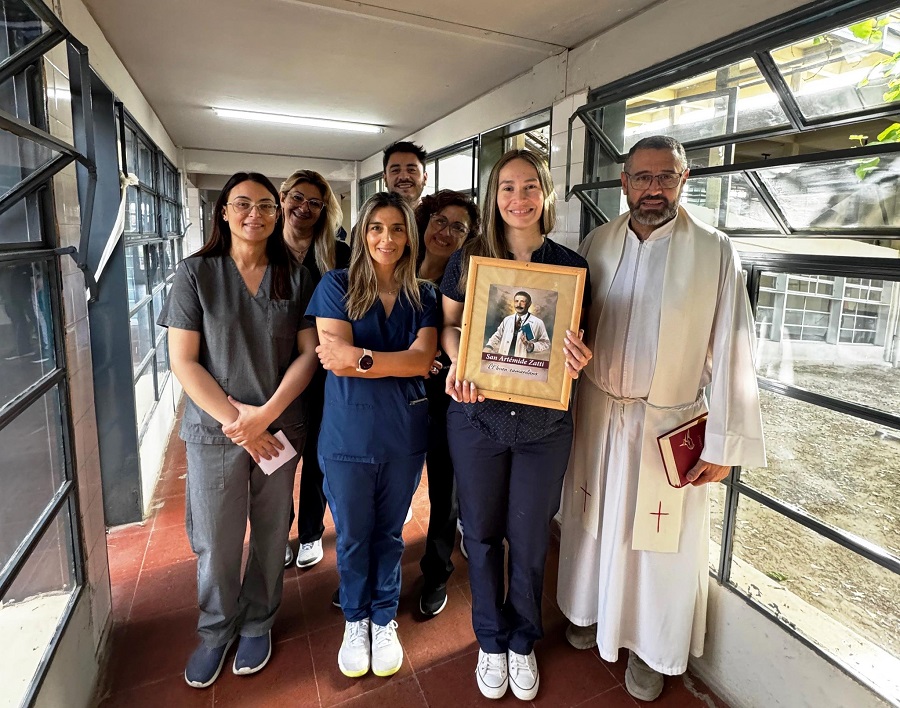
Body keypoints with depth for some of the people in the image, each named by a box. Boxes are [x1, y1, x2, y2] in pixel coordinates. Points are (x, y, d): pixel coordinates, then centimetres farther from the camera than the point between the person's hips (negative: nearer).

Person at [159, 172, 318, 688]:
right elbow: (183, 361, -6)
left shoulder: (295, 277, 1)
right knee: (216, 542, 11)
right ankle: (216, 631, 38)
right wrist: (235, 420, -12)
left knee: (271, 535, 13)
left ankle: (258, 624, 38)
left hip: (279, 427, 1)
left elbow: (309, 353, -3)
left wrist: (265, 415, -13)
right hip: (214, 430, -1)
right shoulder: (196, 273, -3)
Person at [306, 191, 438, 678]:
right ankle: (355, 620, 41)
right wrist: (402, 362, -17)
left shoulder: (423, 296, 2)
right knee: (352, 536, 16)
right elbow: (335, 355, -15)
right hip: (348, 434, -1)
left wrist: (359, 358, -20)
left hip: (404, 434, 2)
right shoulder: (336, 286, -3)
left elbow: (423, 359, -12)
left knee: (389, 533, 19)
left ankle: (384, 620, 41)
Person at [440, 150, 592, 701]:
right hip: (477, 418, 0)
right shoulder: (469, 258, -1)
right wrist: (458, 365, -14)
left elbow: (575, 339, 6)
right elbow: (449, 325, 7)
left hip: (543, 424, 0)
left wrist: (579, 359, -18)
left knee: (530, 542, 13)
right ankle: (492, 641, 40)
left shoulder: (570, 264, 0)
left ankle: (523, 641, 41)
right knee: (483, 535, 15)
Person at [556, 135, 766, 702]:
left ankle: (651, 648, 37)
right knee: (594, 521, 19)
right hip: (596, 415, 3)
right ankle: (591, 610, 46)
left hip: (670, 424, -2)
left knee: (662, 538, 12)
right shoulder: (597, 244, 0)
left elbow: (731, 352, -9)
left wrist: (724, 443, -9)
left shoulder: (715, 252, -9)